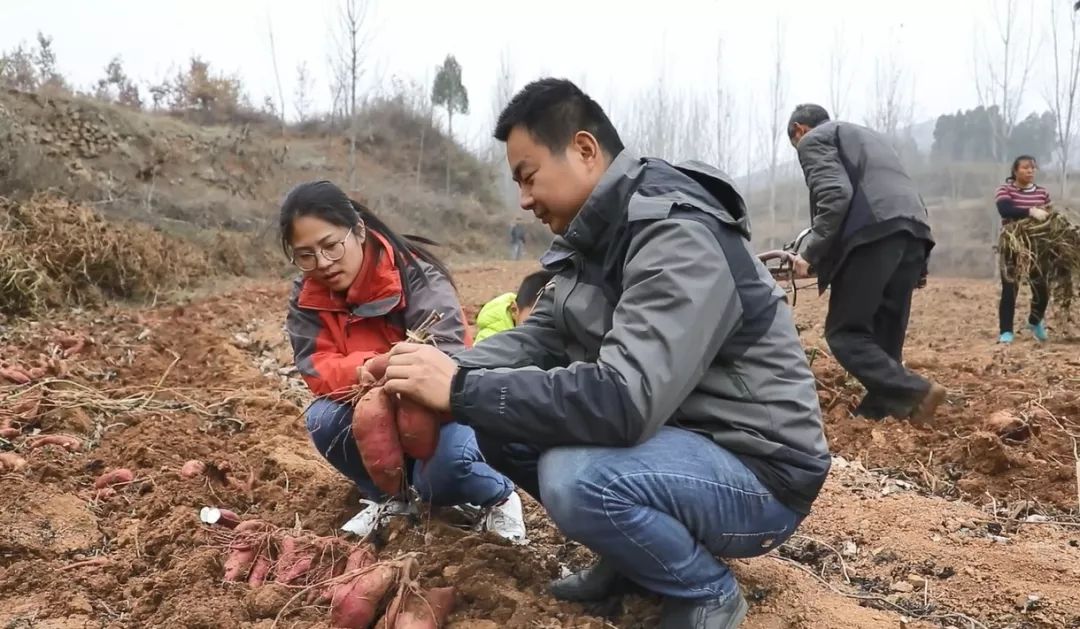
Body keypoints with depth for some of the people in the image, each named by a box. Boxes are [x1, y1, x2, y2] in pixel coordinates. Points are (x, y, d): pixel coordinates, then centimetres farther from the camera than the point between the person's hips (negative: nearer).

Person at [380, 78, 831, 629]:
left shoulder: (680, 239, -25)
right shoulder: (594, 237, 4)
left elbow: (624, 399, -35)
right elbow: (539, 337, 4)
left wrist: (463, 390, -30)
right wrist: (451, 371, -15)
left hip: (756, 472, -8)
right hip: (668, 434, 9)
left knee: (575, 476, -34)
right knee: (499, 423, -1)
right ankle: (633, 554, 11)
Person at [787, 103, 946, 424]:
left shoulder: (814, 139, 10)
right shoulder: (867, 135, 36)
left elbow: (835, 196, -9)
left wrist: (810, 253, -6)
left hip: (874, 232, -8)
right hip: (913, 229, 8)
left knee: (845, 333, -3)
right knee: (886, 338, 11)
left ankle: (915, 391, -15)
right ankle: (878, 414, 12)